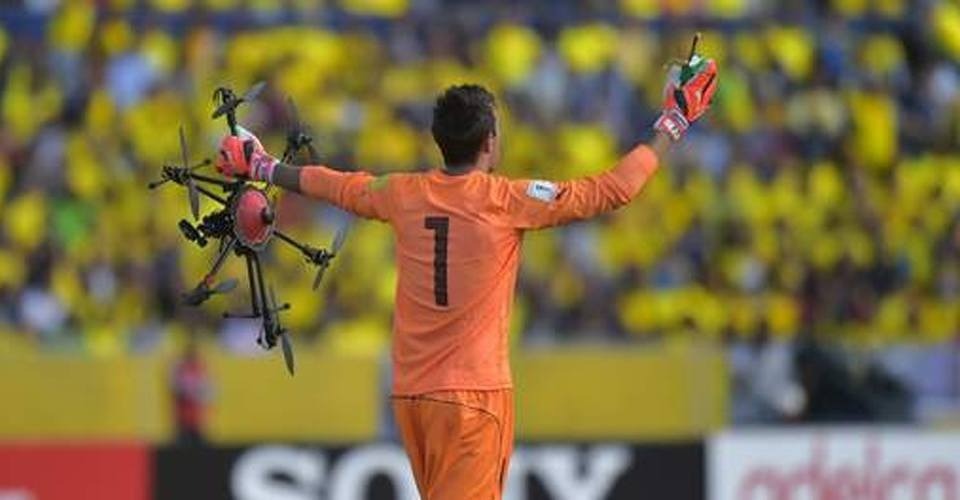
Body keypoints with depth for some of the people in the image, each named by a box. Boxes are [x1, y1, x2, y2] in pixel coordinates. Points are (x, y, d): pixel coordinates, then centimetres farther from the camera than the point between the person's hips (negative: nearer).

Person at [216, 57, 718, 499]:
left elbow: (337, 186, 24)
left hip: (410, 393, 6)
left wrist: (265, 168, 42)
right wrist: (670, 128, 5)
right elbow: (612, 190, -7)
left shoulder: (405, 195, 5)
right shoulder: (506, 200, -8)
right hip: (474, 393, -6)